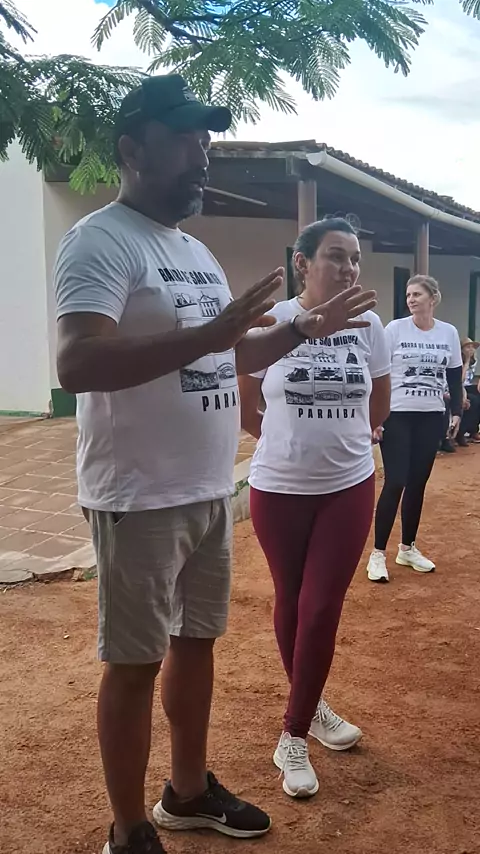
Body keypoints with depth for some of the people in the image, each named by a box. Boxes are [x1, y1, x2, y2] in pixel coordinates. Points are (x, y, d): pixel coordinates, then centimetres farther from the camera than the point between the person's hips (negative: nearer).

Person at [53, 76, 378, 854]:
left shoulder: (198, 252, 15)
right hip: (141, 498, -8)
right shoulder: (100, 241, -14)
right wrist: (209, 332, -34)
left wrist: (302, 330, 12)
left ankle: (189, 791, 38)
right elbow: (77, 363, -28)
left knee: (197, 640, 18)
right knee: (136, 661, 4)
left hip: (210, 490, 9)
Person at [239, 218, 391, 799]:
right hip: (278, 489, -1)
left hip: (348, 488, 1)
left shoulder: (367, 325, -3)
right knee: (290, 602, 12)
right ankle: (311, 707, 35)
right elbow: (246, 410, 2)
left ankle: (295, 735, 15)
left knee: (322, 608, 0)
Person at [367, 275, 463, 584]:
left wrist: (457, 412, 4)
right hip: (397, 416, -3)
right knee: (395, 483, -6)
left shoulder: (449, 333, 4)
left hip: (431, 418, 3)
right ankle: (378, 553, 4)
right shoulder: (395, 329, -6)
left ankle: (408, 549, 23)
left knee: (418, 483, 9)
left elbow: (455, 377, 11)